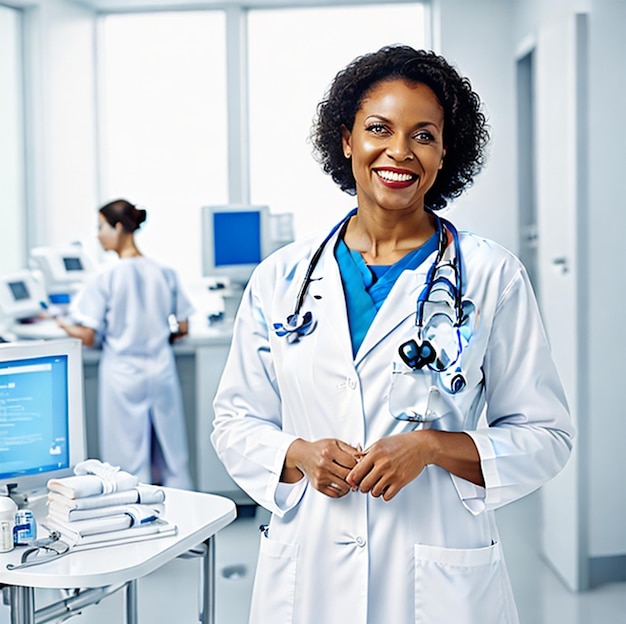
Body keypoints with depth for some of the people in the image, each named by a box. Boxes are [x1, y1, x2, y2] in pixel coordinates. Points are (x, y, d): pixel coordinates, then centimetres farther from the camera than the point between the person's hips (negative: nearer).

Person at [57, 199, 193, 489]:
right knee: (172, 453, 13)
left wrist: (67, 327, 9)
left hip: (122, 375, -3)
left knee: (128, 459, 6)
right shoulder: (165, 273, -1)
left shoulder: (105, 279, -13)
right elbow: (182, 329, 4)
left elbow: (89, 337, -11)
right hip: (161, 372, 4)